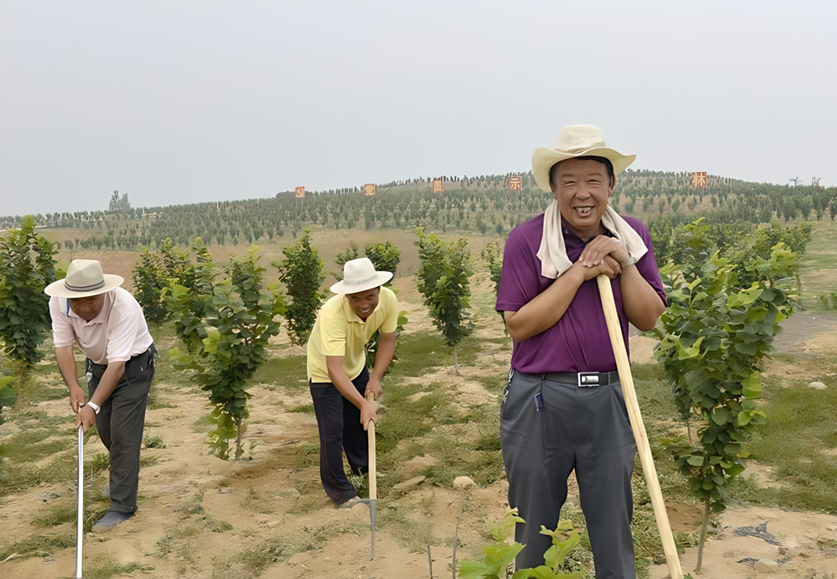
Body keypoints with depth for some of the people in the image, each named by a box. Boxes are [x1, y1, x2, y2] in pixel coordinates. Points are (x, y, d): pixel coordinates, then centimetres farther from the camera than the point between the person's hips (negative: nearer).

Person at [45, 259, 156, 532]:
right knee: (104, 427, 15)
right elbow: (63, 347, -18)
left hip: (132, 365, -6)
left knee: (123, 435, -9)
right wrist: (74, 387, -32)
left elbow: (118, 364, -37)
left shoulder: (124, 307, -38)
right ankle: (126, 475, 42)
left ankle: (122, 506, 2)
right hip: (98, 363, 6)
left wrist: (93, 406, -41)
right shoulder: (58, 303, -22)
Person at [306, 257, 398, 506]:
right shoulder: (332, 314, -43)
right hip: (325, 371, -5)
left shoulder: (388, 300, -28)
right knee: (332, 431, -5)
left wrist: (376, 377, -19)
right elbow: (334, 369, -46)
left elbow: (387, 339, -11)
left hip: (356, 365, 6)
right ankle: (339, 491, 15)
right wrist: (363, 404, -52)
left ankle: (364, 471, 46)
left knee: (361, 423, 21)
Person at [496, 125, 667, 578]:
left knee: (613, 522, 17)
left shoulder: (632, 236, 2)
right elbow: (518, 325, -14)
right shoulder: (527, 239, -9)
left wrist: (624, 263, -15)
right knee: (534, 524, 16)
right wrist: (579, 273, -18)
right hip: (539, 400, -2)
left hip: (608, 399, 3)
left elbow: (649, 319, -1)